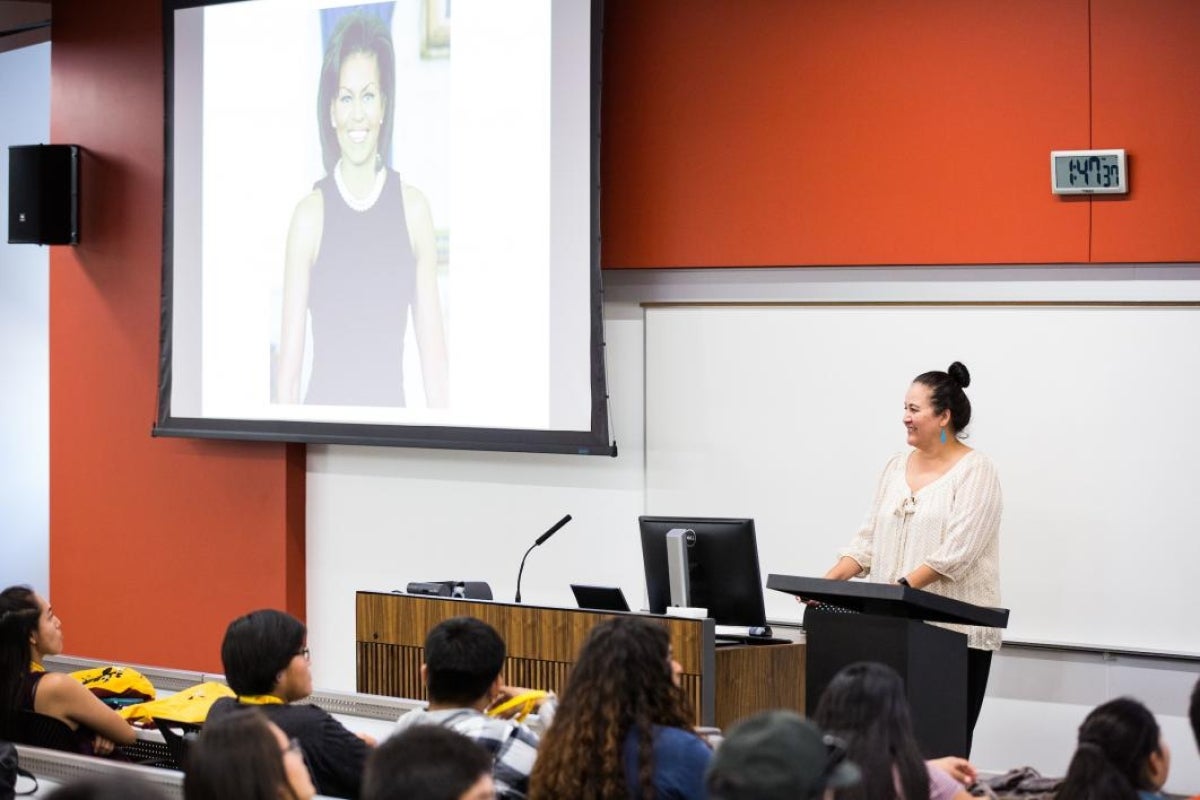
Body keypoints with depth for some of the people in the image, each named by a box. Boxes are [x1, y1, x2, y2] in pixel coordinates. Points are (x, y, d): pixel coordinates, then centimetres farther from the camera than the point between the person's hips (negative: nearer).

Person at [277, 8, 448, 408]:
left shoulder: (413, 207, 2)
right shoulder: (310, 213, -2)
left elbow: (432, 349, 3)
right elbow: (289, 360, -1)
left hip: (391, 405, 1)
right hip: (326, 405, -1)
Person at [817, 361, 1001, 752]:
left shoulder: (975, 471, -6)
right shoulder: (897, 467, 13)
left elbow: (955, 551, -17)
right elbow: (870, 539, 11)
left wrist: (903, 586, -26)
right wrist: (830, 580, -4)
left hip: (955, 629, -6)